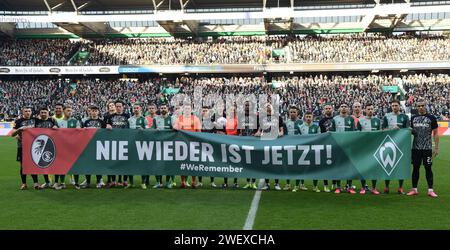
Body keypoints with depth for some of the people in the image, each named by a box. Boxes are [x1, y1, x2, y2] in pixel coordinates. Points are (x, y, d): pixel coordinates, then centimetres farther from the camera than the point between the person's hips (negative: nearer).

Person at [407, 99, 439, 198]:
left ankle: (430, 190, 6)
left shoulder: (431, 118, -1)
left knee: (428, 168, 0)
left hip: (427, 148, -3)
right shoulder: (413, 118, 8)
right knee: (415, 167, 7)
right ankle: (414, 189, 14)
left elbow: (435, 133, -1)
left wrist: (436, 147, -5)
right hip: (416, 148, 3)